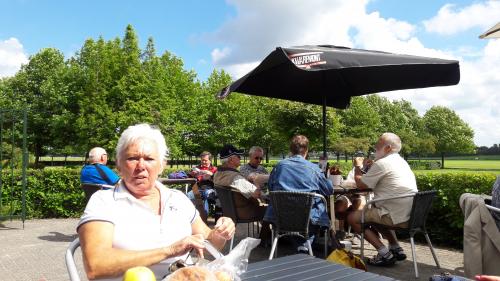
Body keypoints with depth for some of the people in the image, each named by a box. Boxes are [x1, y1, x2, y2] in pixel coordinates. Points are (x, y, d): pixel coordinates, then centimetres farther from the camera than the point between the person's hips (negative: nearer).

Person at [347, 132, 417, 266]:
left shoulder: (381, 163, -13)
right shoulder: (401, 162, 16)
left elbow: (361, 184, -6)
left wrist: (357, 166, 9)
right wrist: (370, 167, 16)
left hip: (397, 217, -10)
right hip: (410, 214, 10)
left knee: (353, 217, -1)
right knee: (374, 212, 33)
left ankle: (384, 254, -4)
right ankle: (396, 249, 25)